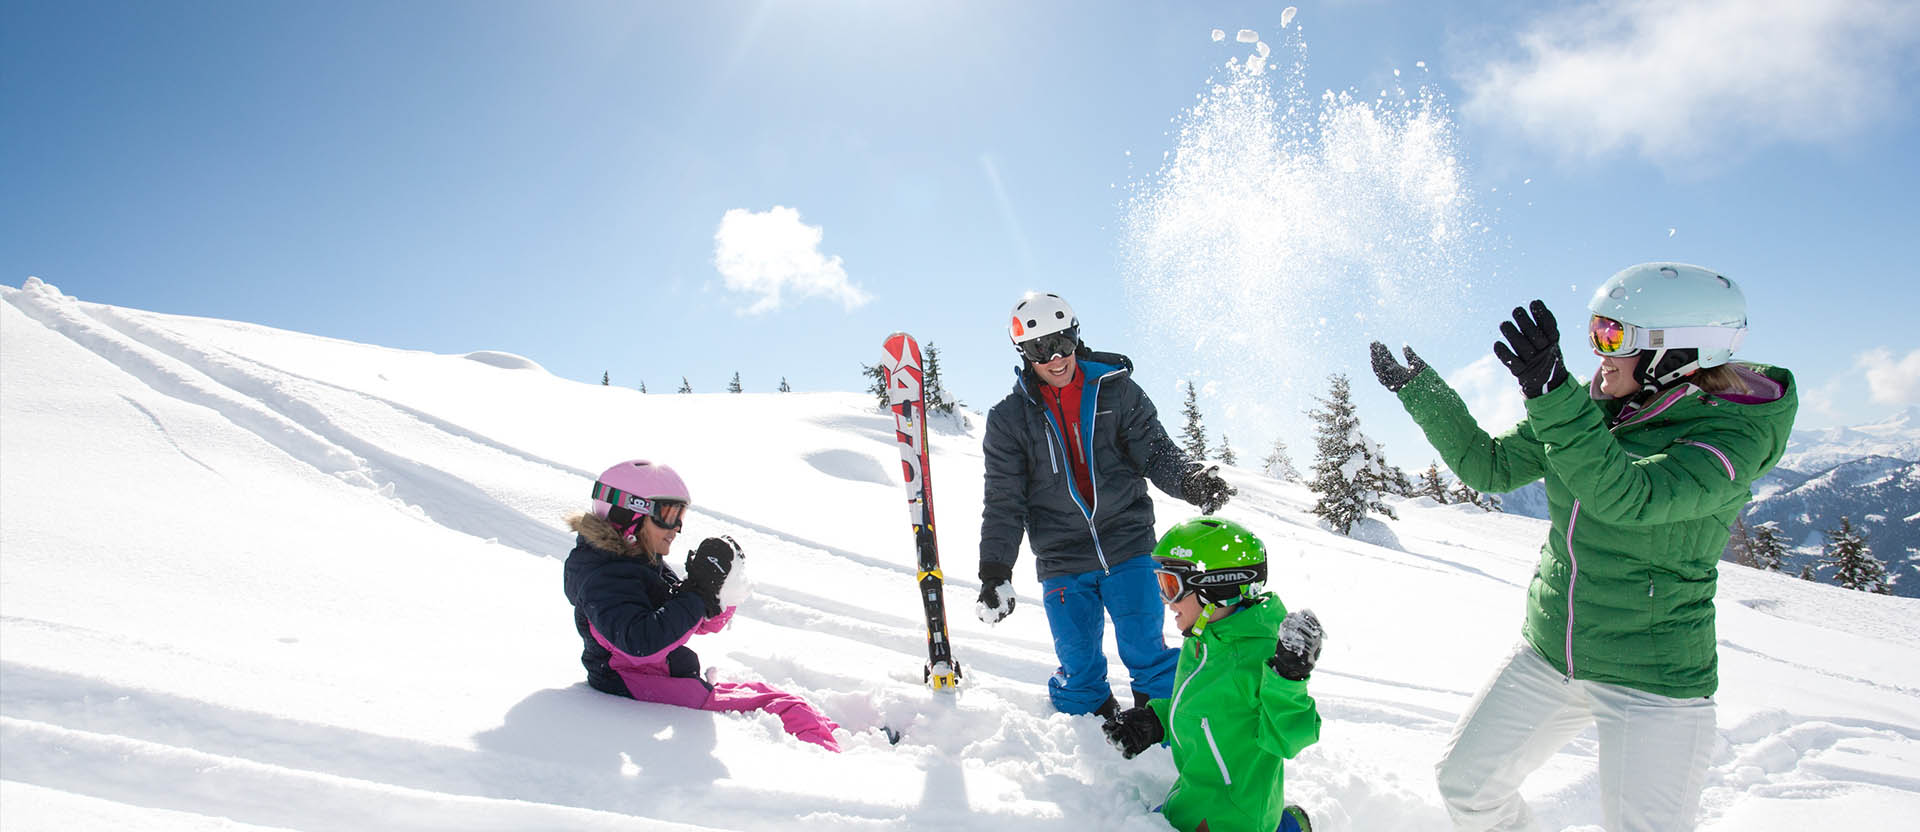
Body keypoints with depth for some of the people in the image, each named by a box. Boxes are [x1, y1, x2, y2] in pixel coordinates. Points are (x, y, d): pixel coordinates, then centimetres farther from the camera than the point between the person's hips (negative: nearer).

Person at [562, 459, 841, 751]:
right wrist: (697, 593, -26)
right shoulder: (602, 577, -14)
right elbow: (640, 643, -30)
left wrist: (723, 589, -4)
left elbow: (706, 623, 17)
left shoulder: (648, 563, 15)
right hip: (636, 691, -9)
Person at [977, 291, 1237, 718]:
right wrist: (995, 572, -5)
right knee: (1078, 671, 4)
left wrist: (1191, 478, -21)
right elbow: (1003, 503, 3)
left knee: (1147, 655, 0)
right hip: (1062, 561, 1)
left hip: (1128, 548, 0)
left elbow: (1156, 452, 1)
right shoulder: (1009, 418, 3)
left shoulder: (1116, 391, 3)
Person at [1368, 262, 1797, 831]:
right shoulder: (1589, 409, -1)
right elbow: (1489, 466, 6)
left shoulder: (1736, 434, -18)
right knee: (1466, 781, 11)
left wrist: (1552, 395, -45)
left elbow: (1627, 498, -35)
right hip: (1547, 655, 6)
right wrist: (1420, 390, 1)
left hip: (1653, 682, -5)